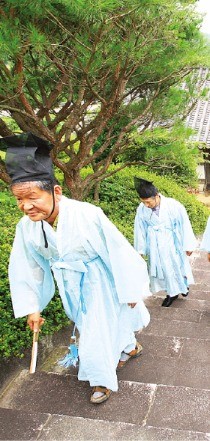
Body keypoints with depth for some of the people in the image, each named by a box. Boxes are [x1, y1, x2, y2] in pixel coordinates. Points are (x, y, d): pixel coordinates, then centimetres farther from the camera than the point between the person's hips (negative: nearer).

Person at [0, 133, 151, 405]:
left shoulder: (86, 215, -33)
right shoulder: (26, 226, -18)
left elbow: (118, 252, -22)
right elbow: (23, 268, -4)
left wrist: (130, 291, -11)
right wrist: (31, 307, 1)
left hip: (99, 283, -5)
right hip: (72, 288, 6)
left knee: (98, 331, 6)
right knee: (90, 325, 25)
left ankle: (103, 379, 35)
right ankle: (130, 348, 54)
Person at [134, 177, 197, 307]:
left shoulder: (173, 205, -22)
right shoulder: (142, 209, -15)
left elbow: (184, 225, -12)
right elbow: (140, 229, -3)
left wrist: (188, 246, -6)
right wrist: (140, 250, 1)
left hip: (173, 243, -2)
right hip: (156, 246, 2)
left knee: (178, 266, 17)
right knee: (162, 268, 11)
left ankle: (184, 285, 47)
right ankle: (172, 293, 33)